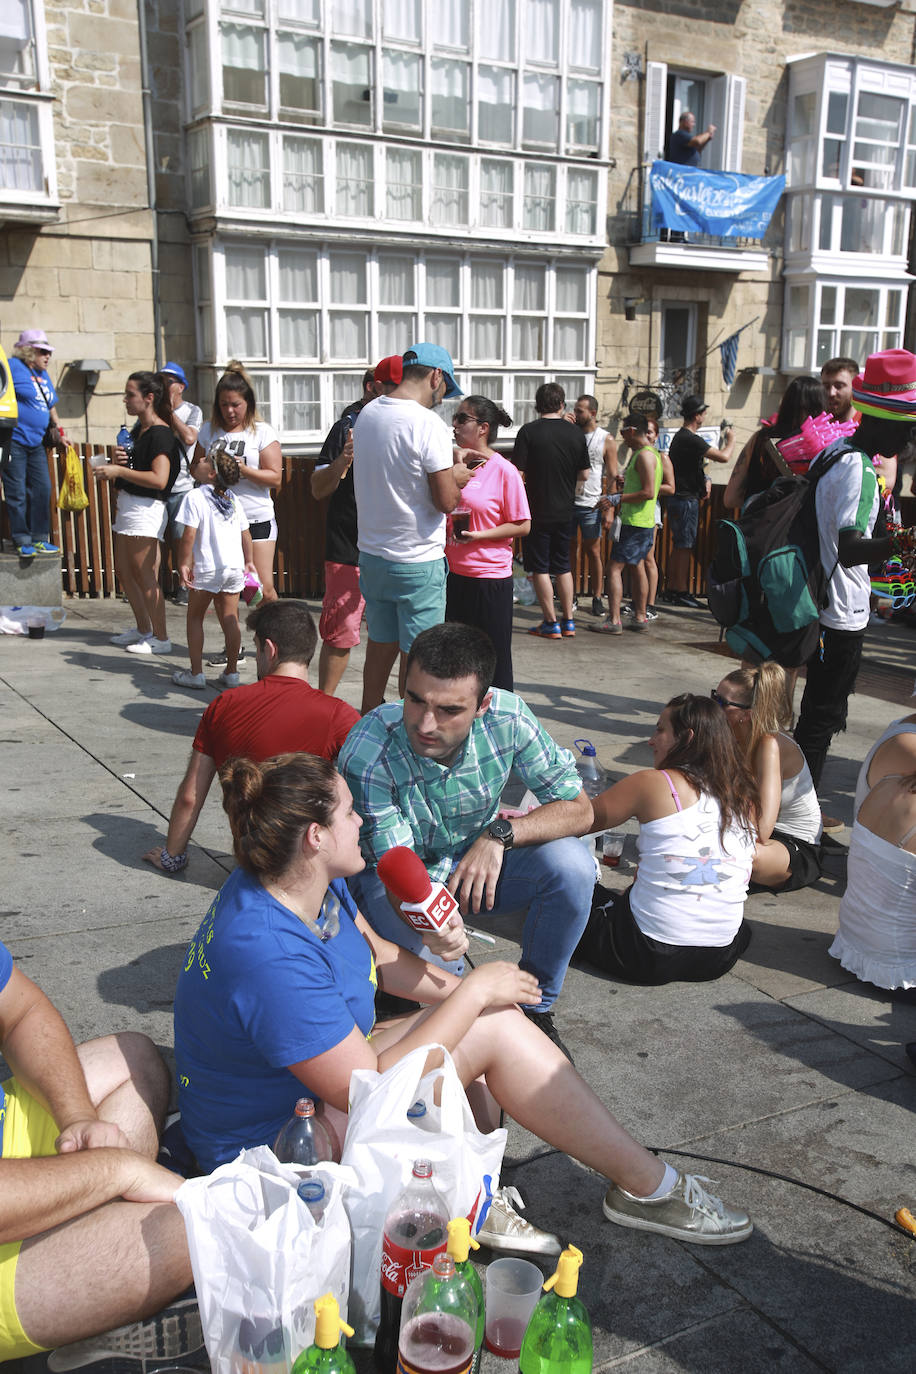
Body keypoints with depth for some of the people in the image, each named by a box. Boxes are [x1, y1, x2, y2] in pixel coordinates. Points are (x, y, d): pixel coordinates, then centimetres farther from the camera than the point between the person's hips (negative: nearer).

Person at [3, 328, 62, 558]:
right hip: (14, 441, -8)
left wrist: (59, 432, 23)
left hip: (36, 443, 8)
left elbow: (51, 407, 29)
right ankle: (22, 541, 3)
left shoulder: (43, 375, 19)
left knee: (42, 489, 7)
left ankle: (39, 538, 15)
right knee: (17, 493, -3)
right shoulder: (13, 367, -5)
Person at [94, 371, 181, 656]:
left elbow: (159, 479, -25)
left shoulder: (160, 433, -15)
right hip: (127, 506, 10)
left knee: (145, 577, -5)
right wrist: (116, 461, 1)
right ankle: (143, 629, 29)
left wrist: (119, 470, -21)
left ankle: (161, 638, 4)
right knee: (123, 572, 16)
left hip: (146, 509, -10)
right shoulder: (138, 430, 14)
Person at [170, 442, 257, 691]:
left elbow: (189, 535, -15)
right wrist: (249, 561, 23)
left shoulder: (195, 497, -10)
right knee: (230, 619, 9)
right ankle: (231, 672, 11)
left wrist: (184, 563, -8)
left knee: (195, 617, 8)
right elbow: (245, 534, 13)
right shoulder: (232, 498, 9)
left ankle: (196, 673, 8)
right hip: (235, 568, 5)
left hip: (207, 569, -5)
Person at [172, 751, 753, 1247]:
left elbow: (375, 953, 13)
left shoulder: (309, 885, -5)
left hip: (325, 1072, 10)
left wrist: (457, 990, -3)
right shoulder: (269, 956, -34)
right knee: (495, 1030, -16)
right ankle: (651, 1187, -3)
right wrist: (473, 993, -23)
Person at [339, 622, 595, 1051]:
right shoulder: (366, 756, -32)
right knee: (429, 958, -32)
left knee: (571, 866, -24)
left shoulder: (506, 718, -24)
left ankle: (535, 1004, -2)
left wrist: (501, 834, -31)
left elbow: (577, 809, -15)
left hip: (479, 858, 3)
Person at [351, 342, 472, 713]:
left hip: (372, 555, 7)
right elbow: (446, 501, -17)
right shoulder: (429, 425, -18)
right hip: (418, 562, -7)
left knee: (379, 647, 18)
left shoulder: (366, 415, 5)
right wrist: (456, 477, 3)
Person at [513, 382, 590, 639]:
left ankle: (551, 623, 5)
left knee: (540, 568, 4)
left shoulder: (528, 432, -10)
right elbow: (584, 474, 5)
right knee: (563, 566, 15)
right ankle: (568, 621, 19)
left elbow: (518, 473, -12)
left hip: (538, 511, -4)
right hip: (566, 511, 4)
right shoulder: (576, 433, 0)